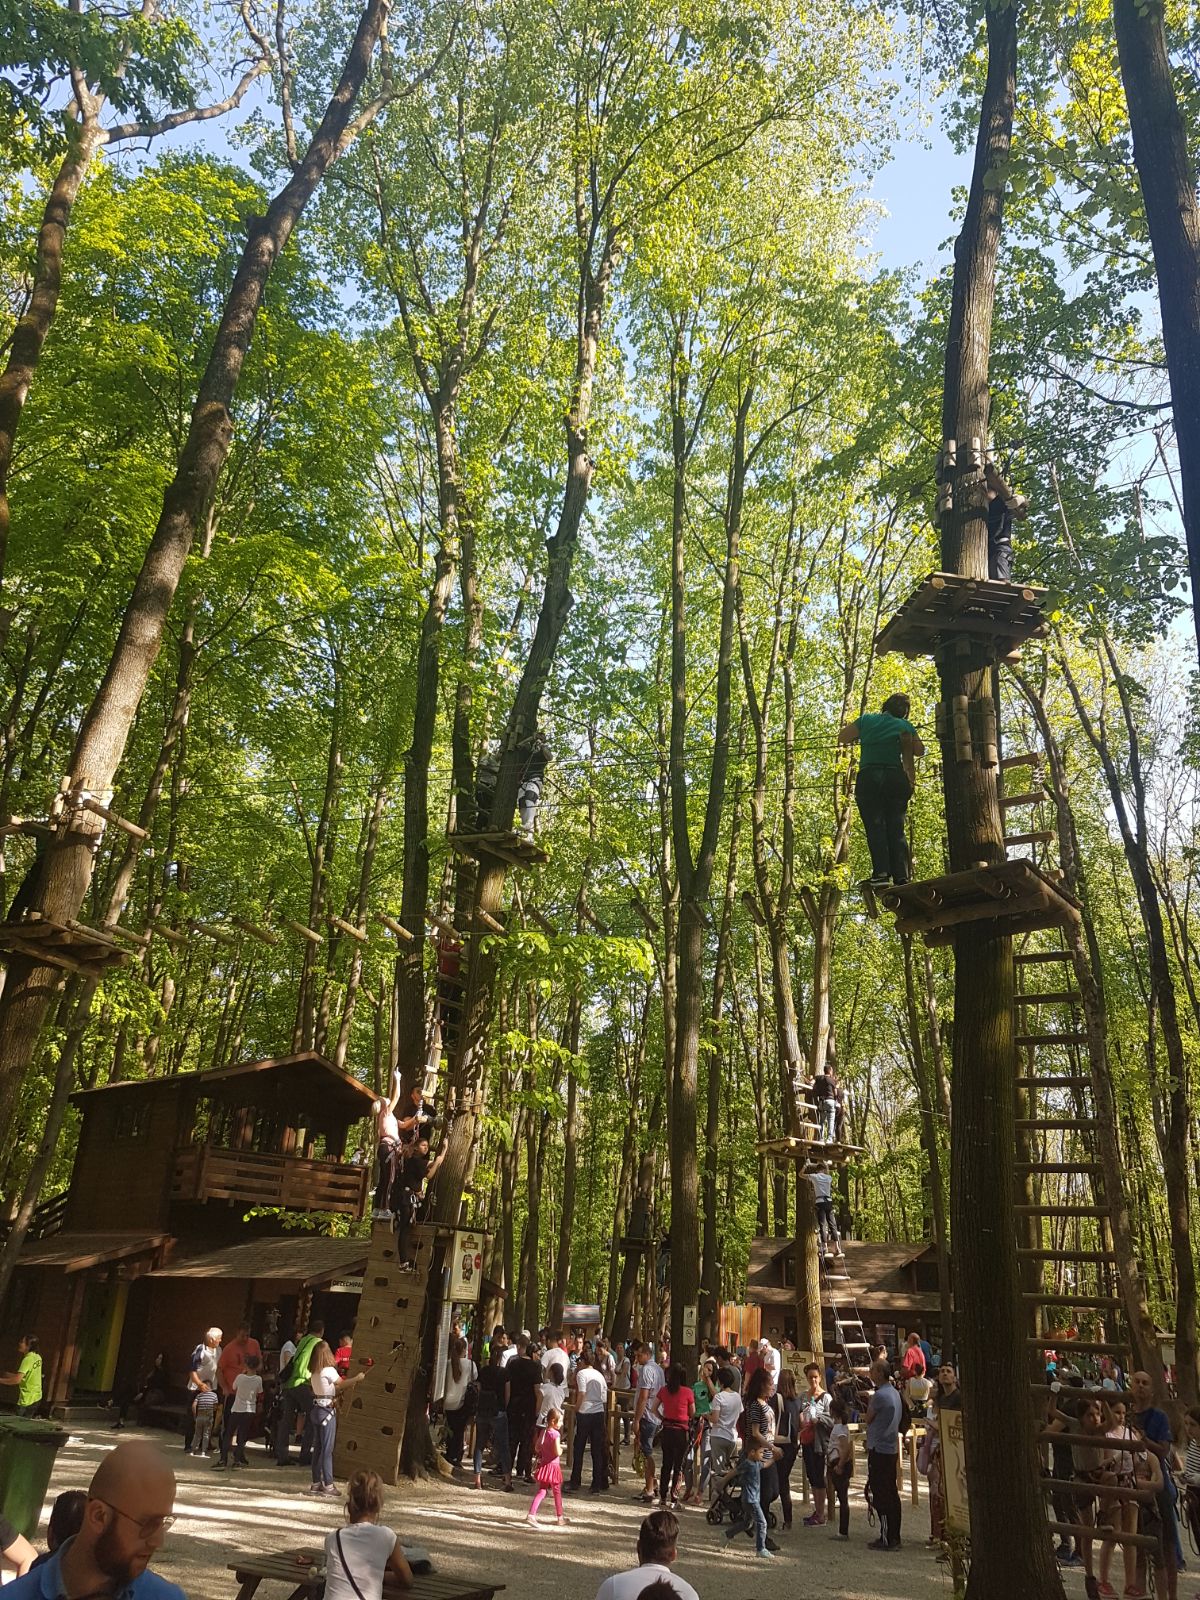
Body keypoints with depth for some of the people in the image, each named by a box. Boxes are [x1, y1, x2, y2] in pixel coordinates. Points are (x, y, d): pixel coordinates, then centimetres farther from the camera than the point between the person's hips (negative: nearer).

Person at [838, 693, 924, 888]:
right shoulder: (905, 726, 9)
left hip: (869, 777, -1)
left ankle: (882, 873, -21)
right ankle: (901, 877, -6)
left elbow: (842, 737, 12)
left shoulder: (867, 720, 8)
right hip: (897, 778, 1)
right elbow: (920, 750, 16)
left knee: (875, 826, -7)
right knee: (896, 829, 3)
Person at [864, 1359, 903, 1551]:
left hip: (879, 1449, -9)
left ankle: (886, 1538, 0)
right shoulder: (895, 1393, 10)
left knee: (881, 1494, -3)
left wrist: (869, 1402, 3)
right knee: (892, 1493, 13)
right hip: (892, 1448, 9)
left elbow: (868, 1418, -10)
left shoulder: (880, 1395, -20)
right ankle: (894, 1536, 20)